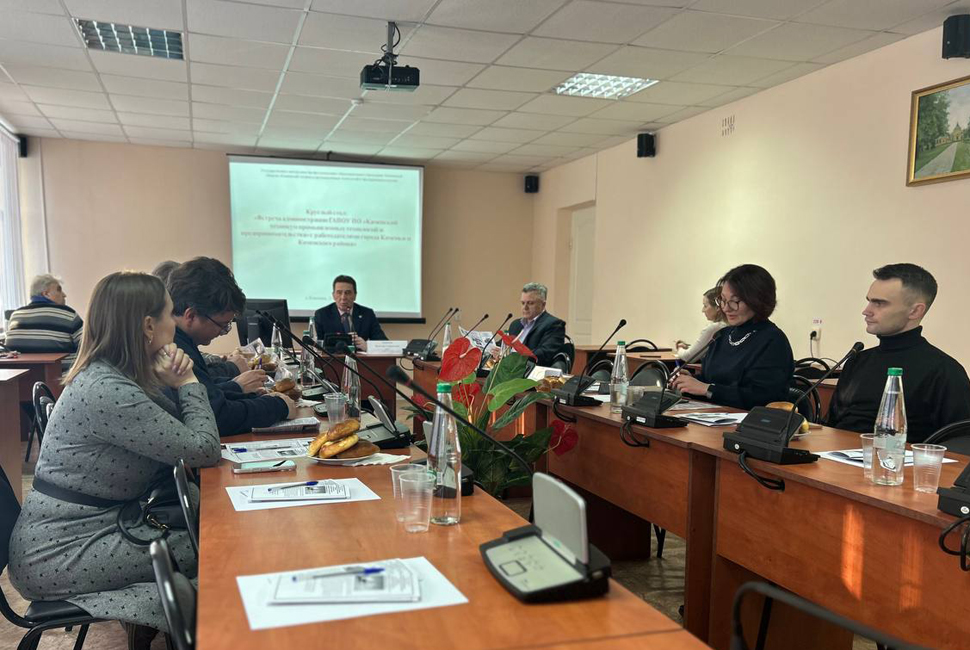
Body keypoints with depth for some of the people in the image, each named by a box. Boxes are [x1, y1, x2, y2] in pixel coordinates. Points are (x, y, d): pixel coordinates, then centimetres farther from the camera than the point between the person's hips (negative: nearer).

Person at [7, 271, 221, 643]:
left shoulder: (113, 375, 4)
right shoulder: (108, 390, -27)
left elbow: (179, 436, 7)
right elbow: (204, 450, -23)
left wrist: (170, 385, -9)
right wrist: (187, 382, -10)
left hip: (91, 524, 9)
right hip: (57, 555, -9)